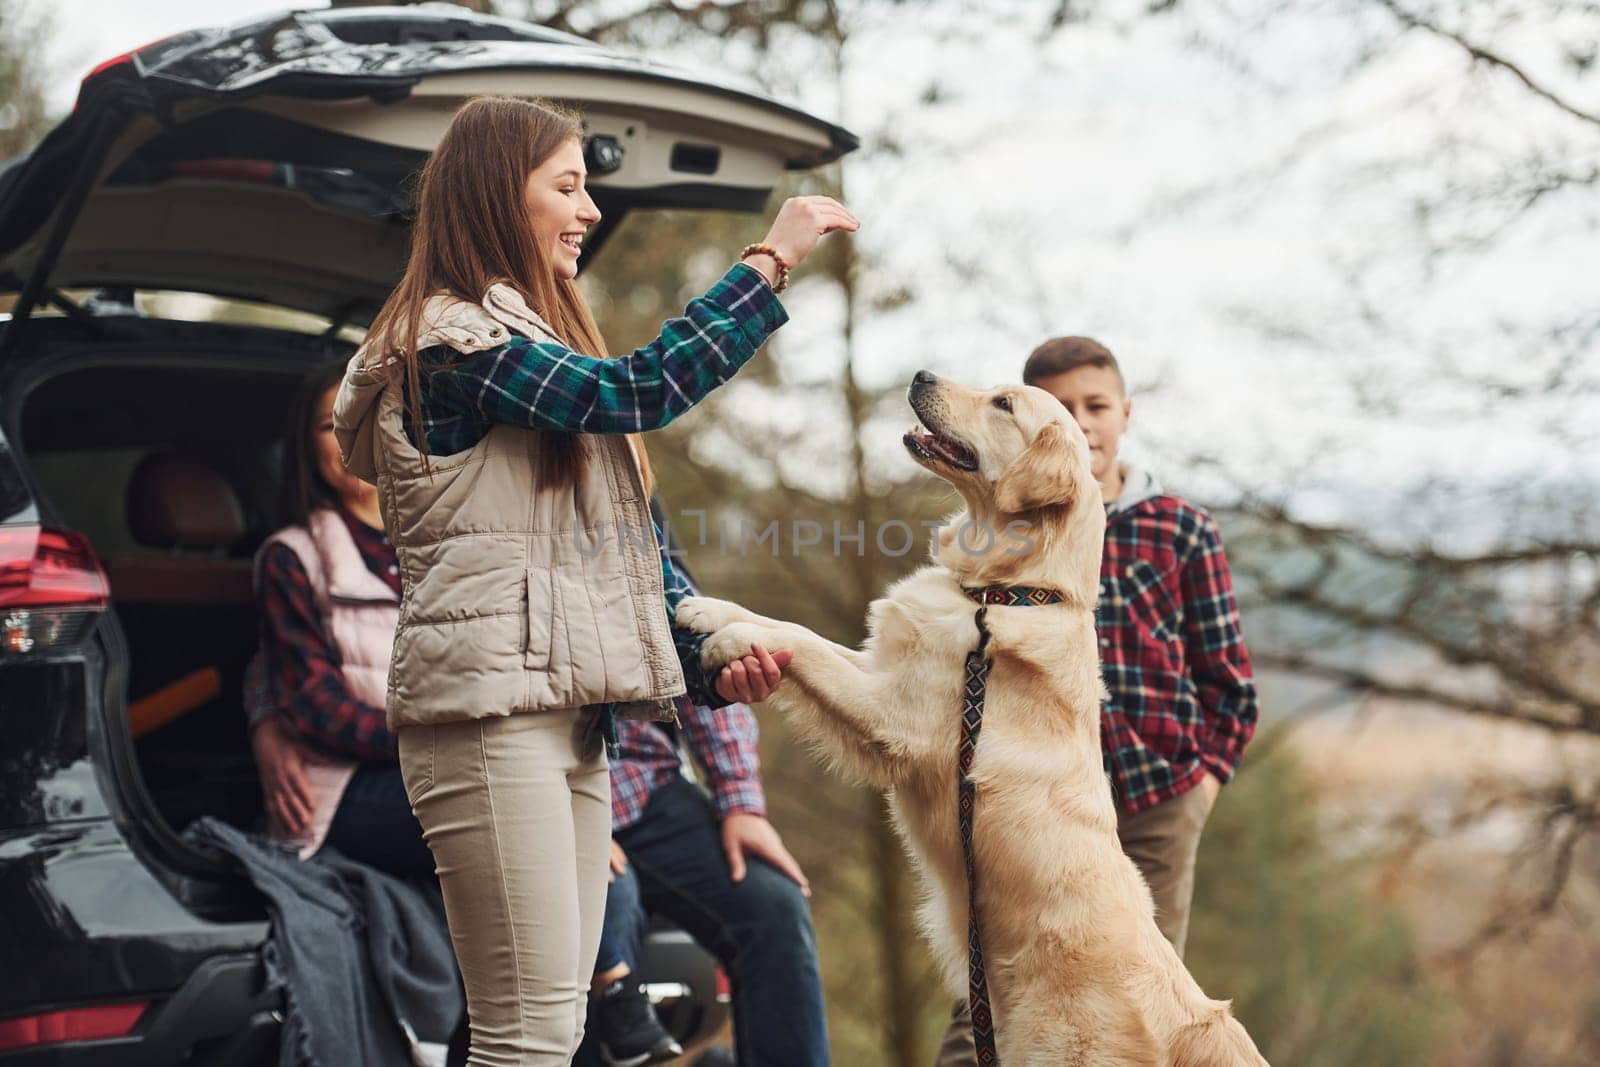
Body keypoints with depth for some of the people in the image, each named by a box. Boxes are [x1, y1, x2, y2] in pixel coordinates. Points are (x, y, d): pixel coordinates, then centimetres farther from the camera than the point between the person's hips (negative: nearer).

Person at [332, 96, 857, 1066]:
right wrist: (772, 259, -10)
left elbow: (628, 537, 17)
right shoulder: (454, 341, -7)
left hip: (571, 717, 9)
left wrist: (709, 656, 3)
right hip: (491, 714, -9)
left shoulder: (533, 342, 22)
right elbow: (637, 391, -18)